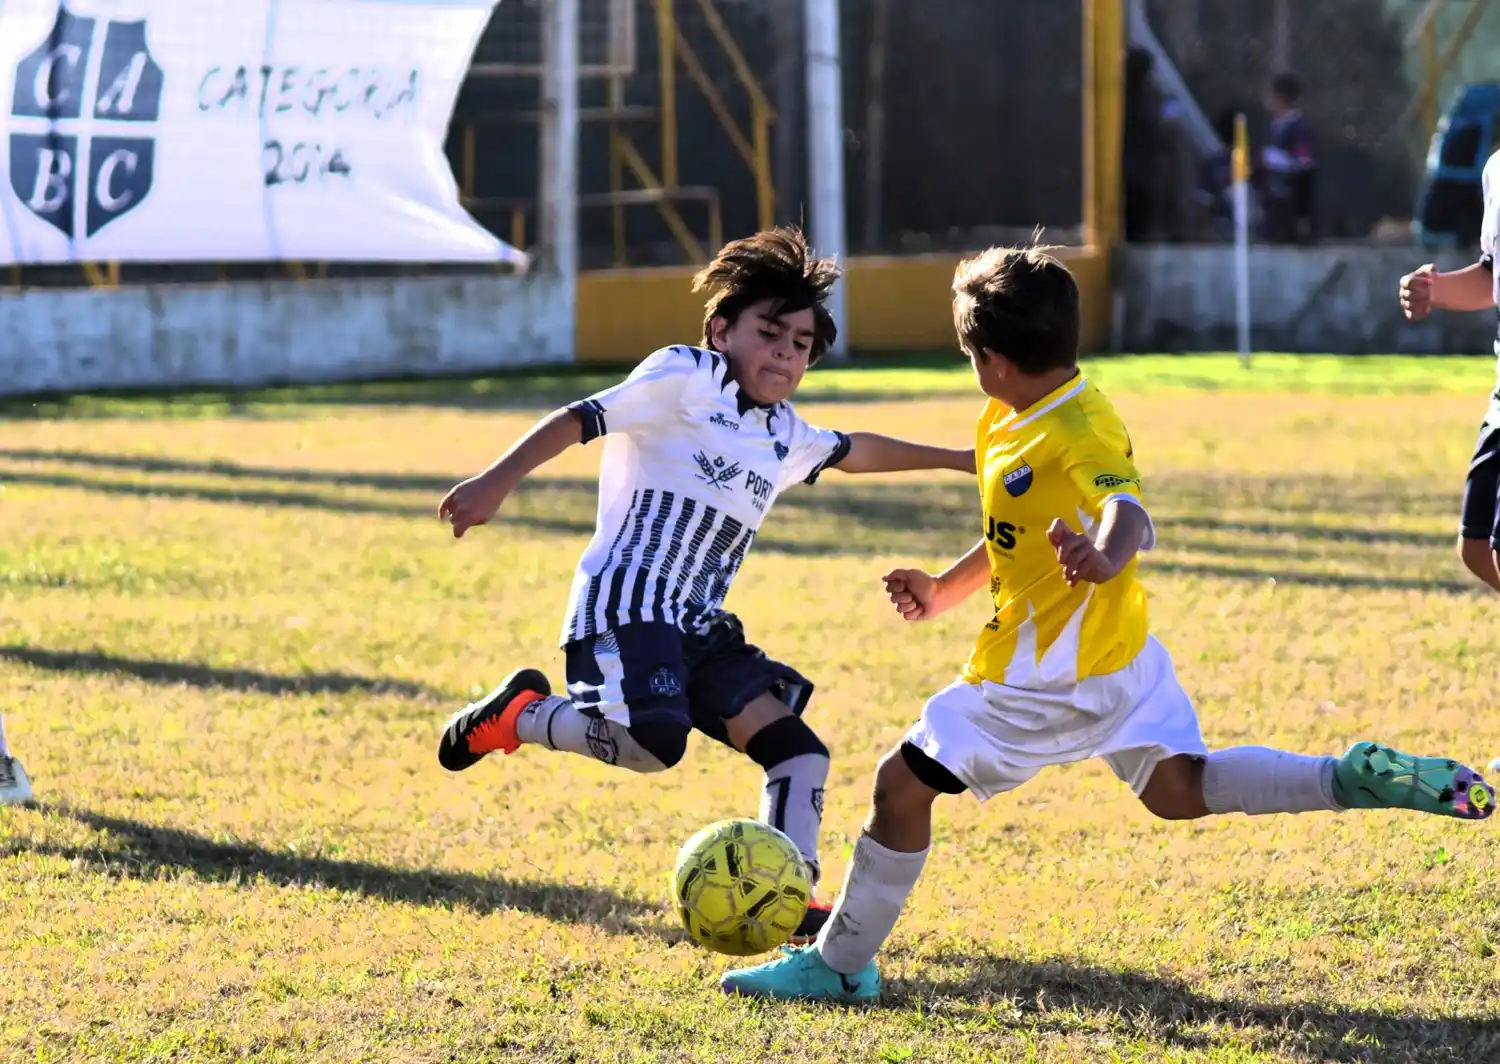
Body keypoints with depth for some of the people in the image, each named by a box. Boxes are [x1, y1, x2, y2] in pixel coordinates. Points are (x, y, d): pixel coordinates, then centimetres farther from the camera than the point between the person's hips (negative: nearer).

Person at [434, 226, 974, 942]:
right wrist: (496, 482, -22)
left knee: (798, 749, -1)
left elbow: (854, 453, 44)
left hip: (700, 627, 9)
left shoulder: (783, 435, 23)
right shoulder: (686, 378, -2)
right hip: (627, 604, -9)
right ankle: (520, 715, -7)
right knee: (653, 738, -32)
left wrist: (954, 459, 52)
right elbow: (582, 419, -9)